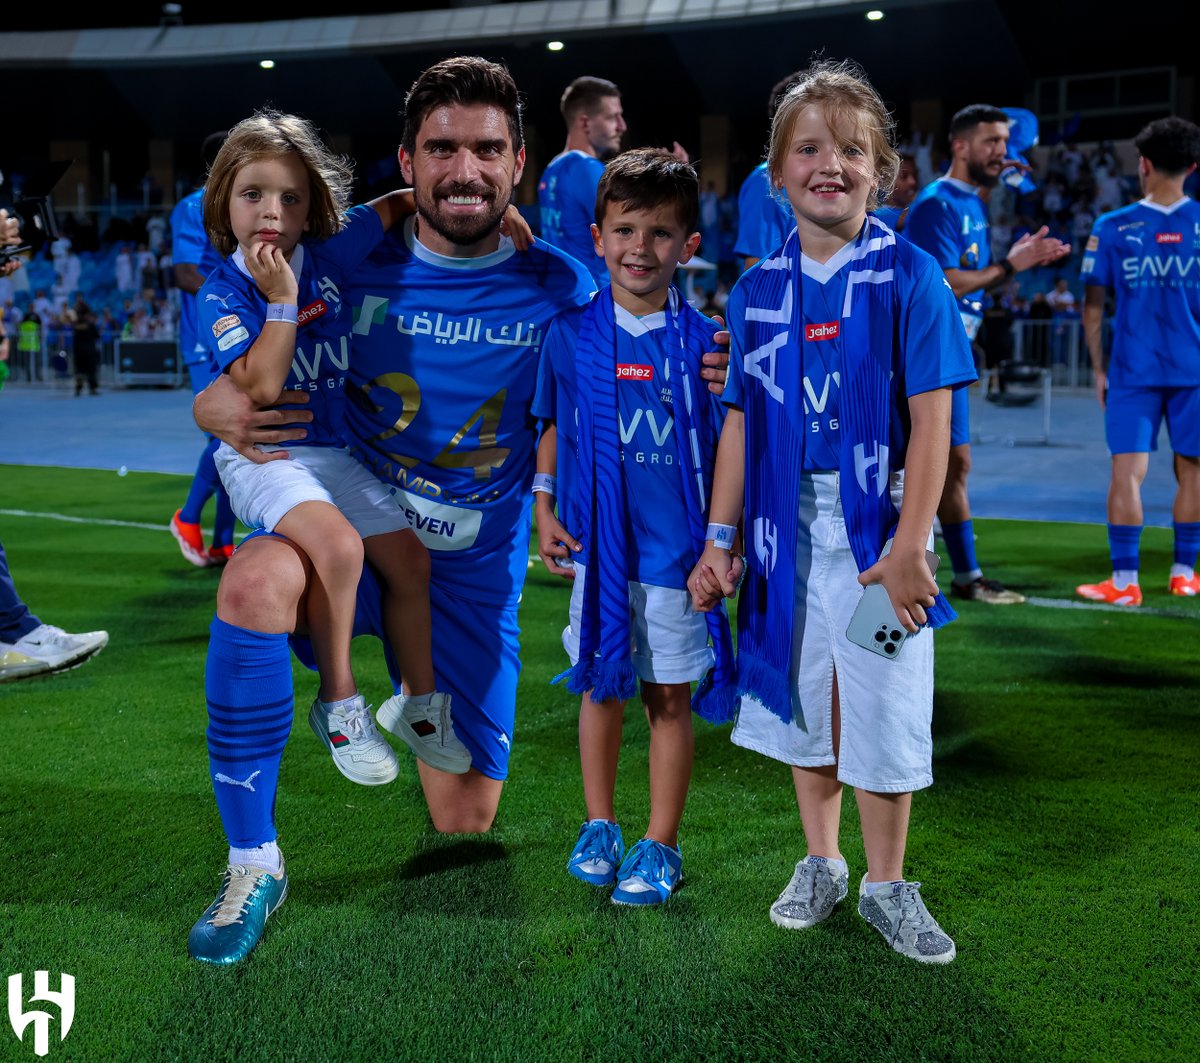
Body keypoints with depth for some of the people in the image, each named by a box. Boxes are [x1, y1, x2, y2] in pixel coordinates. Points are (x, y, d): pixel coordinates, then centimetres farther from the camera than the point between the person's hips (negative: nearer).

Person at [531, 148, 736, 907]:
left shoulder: (704, 341, -5)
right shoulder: (572, 335, 0)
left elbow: (726, 447, -1)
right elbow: (553, 429, 11)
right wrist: (544, 511, 6)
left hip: (675, 549, -1)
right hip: (597, 546, 2)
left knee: (671, 698, 7)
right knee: (601, 688, 13)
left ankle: (661, 845, 21)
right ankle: (599, 828, 29)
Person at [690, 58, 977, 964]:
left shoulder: (909, 277, -6)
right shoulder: (758, 291, 4)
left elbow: (931, 421, -10)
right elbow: (741, 422, 7)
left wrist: (910, 546, -15)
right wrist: (719, 536, 4)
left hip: (876, 527, -3)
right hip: (788, 529, 4)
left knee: (884, 707, 3)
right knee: (802, 697, 13)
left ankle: (886, 885, 22)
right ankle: (822, 864, 32)